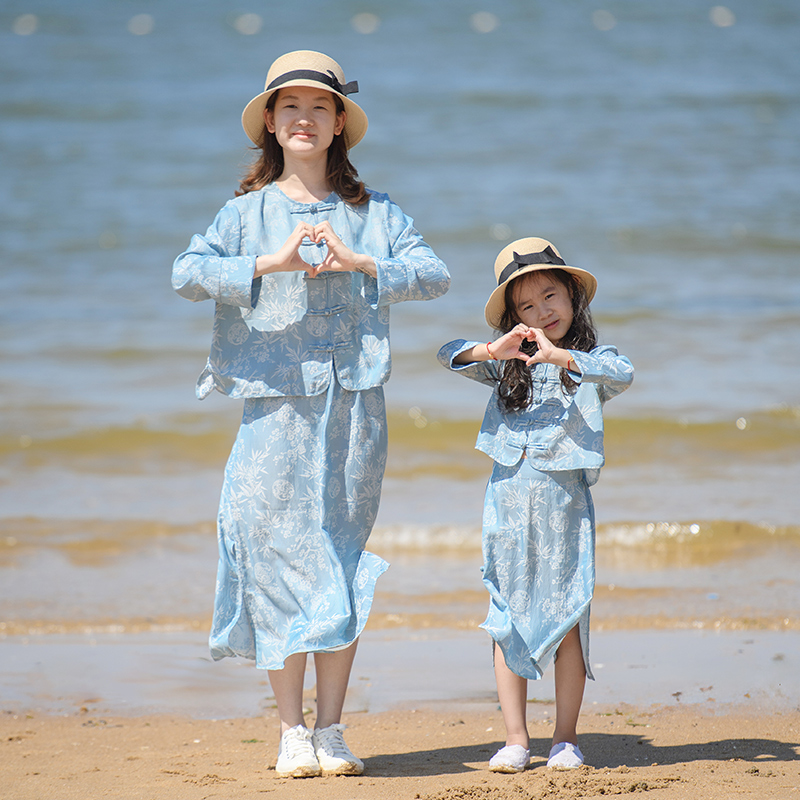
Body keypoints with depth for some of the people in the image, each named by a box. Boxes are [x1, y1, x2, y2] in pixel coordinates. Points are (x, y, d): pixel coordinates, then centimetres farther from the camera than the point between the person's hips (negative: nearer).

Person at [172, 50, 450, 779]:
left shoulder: (372, 213, 10)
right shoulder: (249, 212, 5)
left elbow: (435, 274, -1)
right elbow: (187, 274, -9)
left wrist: (359, 262, -14)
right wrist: (273, 262, -18)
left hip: (355, 405, 1)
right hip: (276, 400, -1)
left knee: (343, 565, 3)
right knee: (280, 555, -3)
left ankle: (331, 729, 10)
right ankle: (292, 732, 6)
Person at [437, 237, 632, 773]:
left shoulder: (591, 360, 3)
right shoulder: (508, 365, 11)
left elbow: (622, 375, -18)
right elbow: (451, 356, 1)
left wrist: (559, 356, -26)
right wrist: (494, 349, -17)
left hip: (565, 501, -2)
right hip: (509, 496, 2)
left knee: (566, 618, 0)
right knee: (509, 620, 1)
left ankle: (566, 738, 8)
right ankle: (516, 740, 6)